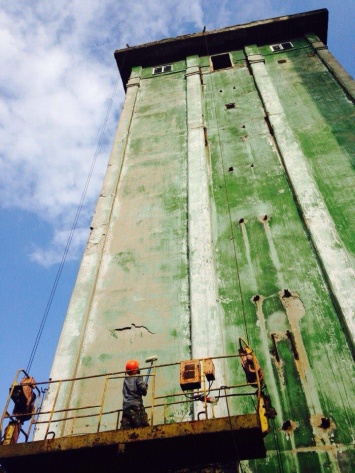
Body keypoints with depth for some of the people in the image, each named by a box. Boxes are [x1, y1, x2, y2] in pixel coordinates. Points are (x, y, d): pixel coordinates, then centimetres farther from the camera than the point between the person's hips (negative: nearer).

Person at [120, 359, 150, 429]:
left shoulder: (126, 379, 19)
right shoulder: (137, 378, 2)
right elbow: (142, 387, -14)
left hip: (126, 406, 5)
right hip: (136, 405, -5)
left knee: (125, 427, -2)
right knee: (142, 424, -9)